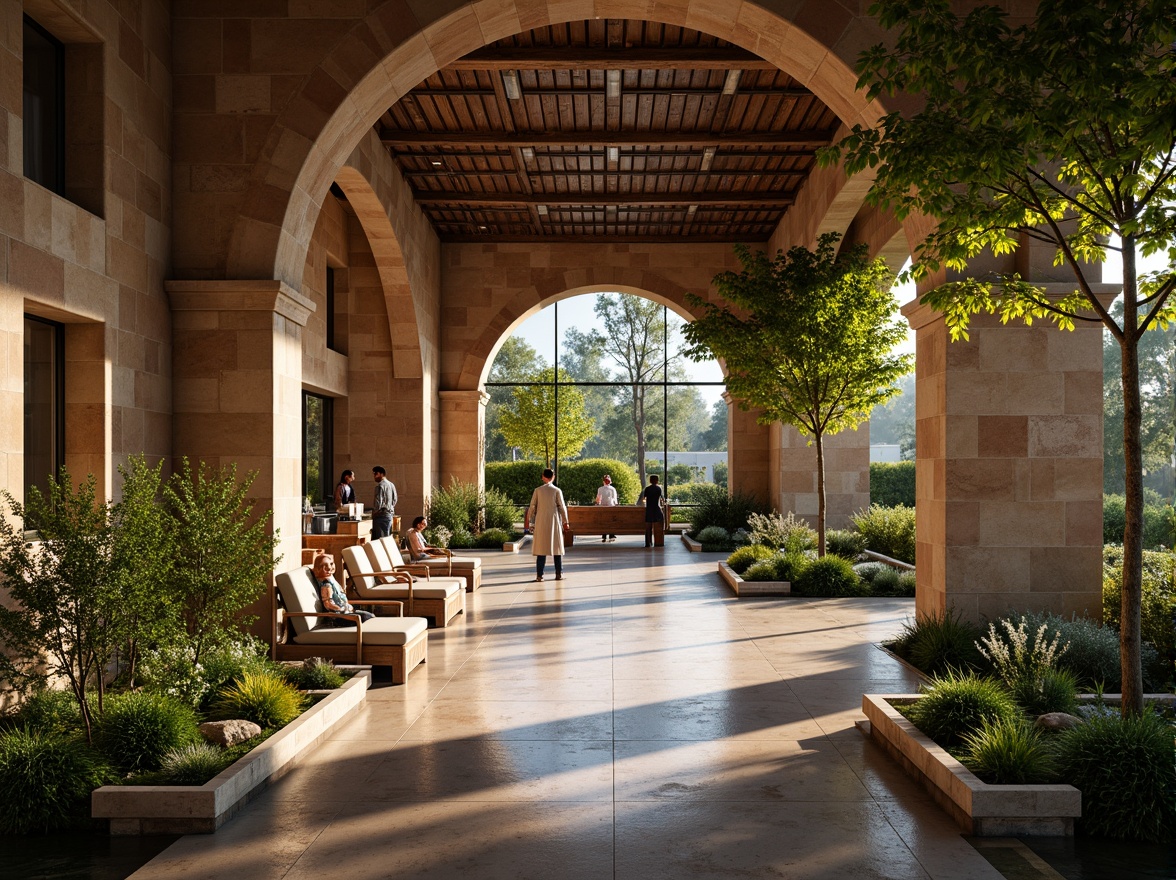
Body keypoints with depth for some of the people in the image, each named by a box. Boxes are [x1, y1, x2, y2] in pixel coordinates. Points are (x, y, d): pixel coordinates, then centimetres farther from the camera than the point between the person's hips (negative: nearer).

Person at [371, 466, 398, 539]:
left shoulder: (380, 485, -13)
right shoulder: (391, 485, 12)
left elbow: (378, 502, -16)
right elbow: (394, 500, 16)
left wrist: (374, 513, -3)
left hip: (381, 515, -9)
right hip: (390, 514, 9)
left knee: (380, 538, -8)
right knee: (388, 538, 11)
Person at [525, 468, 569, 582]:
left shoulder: (538, 490, -1)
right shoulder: (557, 490, -3)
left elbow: (532, 506, 1)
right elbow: (562, 507, -2)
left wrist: (528, 520, 11)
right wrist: (565, 521, 8)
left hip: (541, 521, 1)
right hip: (554, 521, -1)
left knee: (541, 547, 3)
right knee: (557, 546, 8)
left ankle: (539, 575, -1)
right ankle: (559, 573, 8)